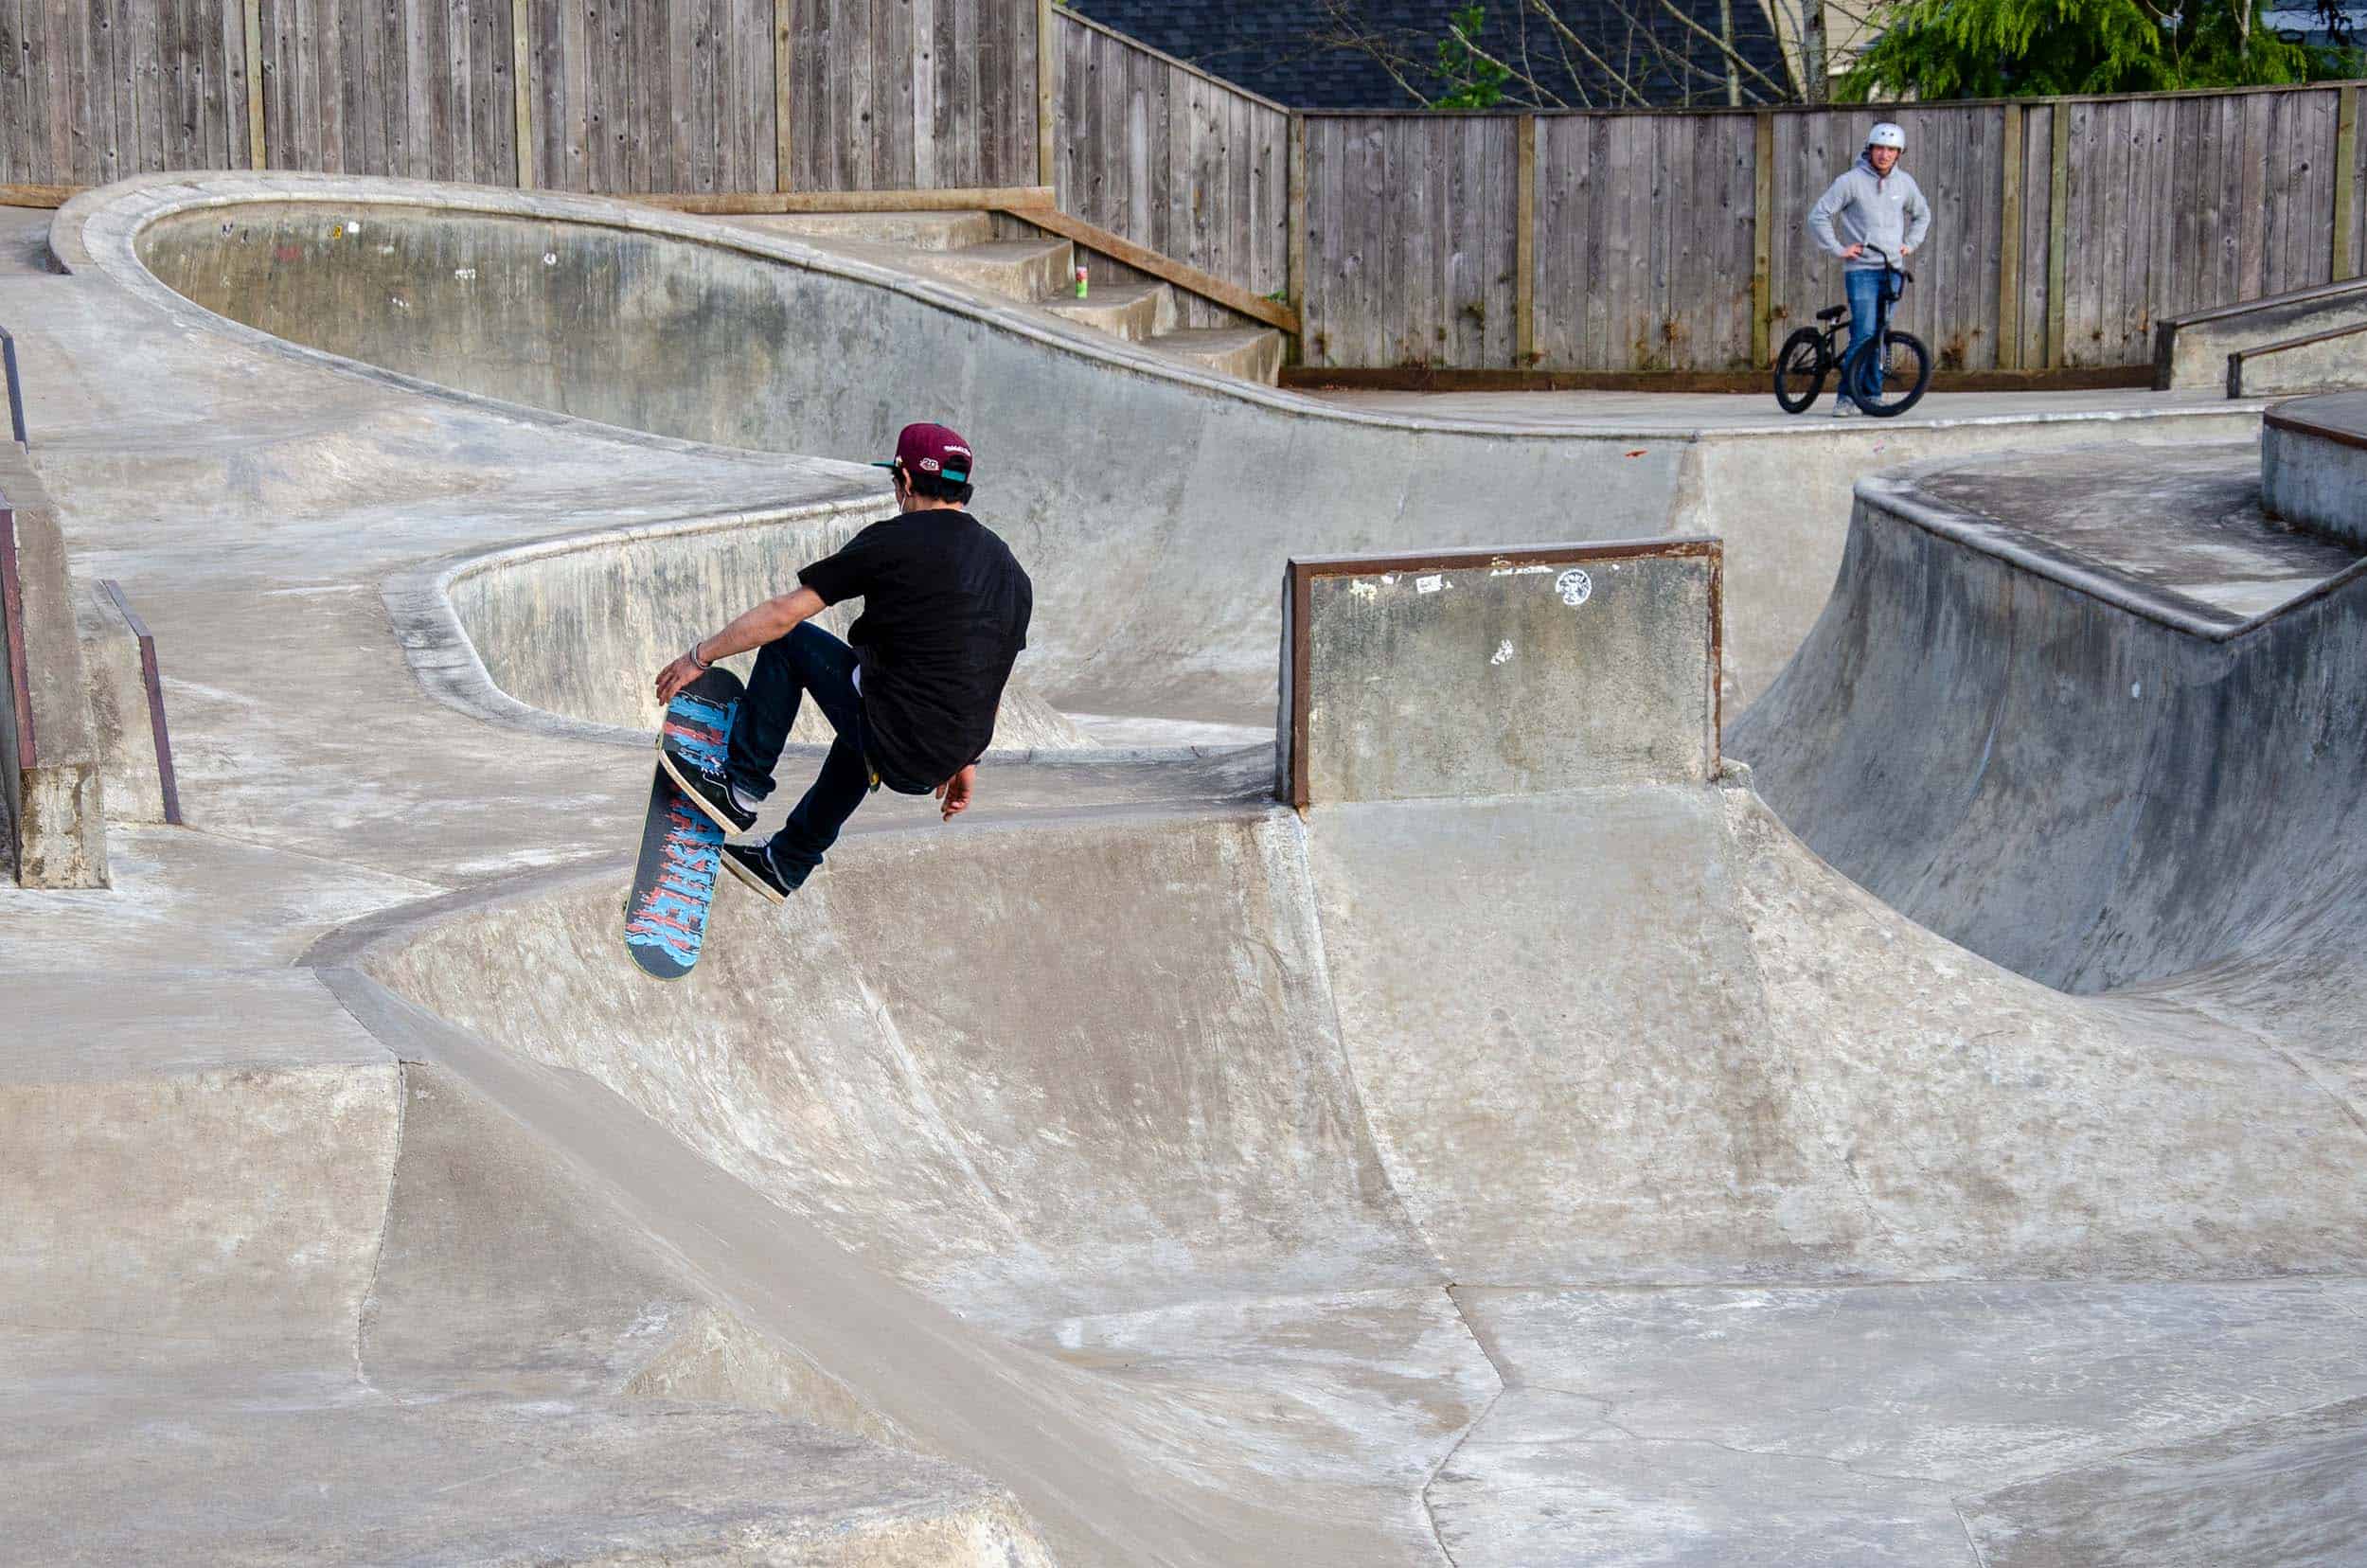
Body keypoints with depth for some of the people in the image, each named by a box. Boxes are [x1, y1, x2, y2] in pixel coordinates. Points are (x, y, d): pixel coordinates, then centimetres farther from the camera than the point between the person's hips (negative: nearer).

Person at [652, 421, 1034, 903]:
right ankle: (787, 863, 45)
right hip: (946, 759, 7)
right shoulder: (1010, 569, 11)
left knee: (788, 640, 11)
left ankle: (740, 787, 13)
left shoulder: (895, 541, -8)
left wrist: (700, 657, 6)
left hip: (896, 749, -7)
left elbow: (783, 614, -5)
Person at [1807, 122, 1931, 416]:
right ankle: (1846, 396, -9)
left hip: (1892, 268, 5)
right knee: (1864, 334, -14)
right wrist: (1837, 249, -8)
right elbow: (1818, 216, -6)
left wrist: (1910, 244, 15)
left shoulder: (1904, 182, 9)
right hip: (1861, 269, -5)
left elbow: (1922, 214, 28)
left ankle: (1873, 394, 14)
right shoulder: (1851, 181, -7)